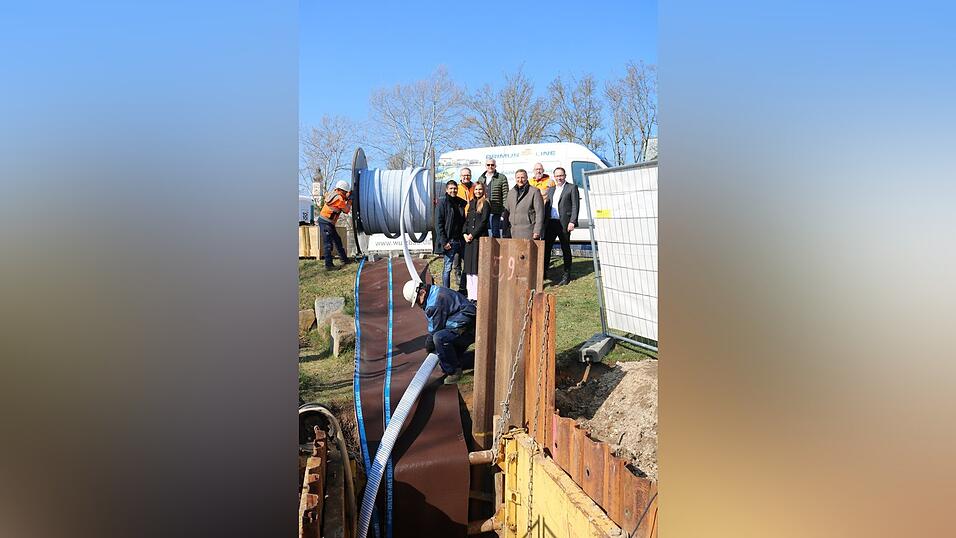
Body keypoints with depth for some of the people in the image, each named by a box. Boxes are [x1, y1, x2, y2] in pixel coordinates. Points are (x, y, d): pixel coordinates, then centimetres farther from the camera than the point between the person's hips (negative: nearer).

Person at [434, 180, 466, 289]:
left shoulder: (462, 203, 11)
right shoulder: (443, 203, -3)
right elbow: (438, 224, -7)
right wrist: (444, 242, -13)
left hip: (461, 240, 5)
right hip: (449, 241, -5)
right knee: (448, 267, -1)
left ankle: (463, 289, 14)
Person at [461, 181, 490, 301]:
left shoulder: (485, 204, -1)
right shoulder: (471, 203, 18)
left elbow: (483, 222, -8)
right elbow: (466, 220, 15)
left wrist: (473, 234, -11)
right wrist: (465, 234, 1)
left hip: (480, 237, -6)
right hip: (469, 238, 6)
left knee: (477, 266, -8)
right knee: (469, 265, 5)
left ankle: (477, 295, -6)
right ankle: (470, 295, 9)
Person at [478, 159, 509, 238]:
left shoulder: (501, 178, 1)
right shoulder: (481, 178, 16)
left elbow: (505, 196, -3)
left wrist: (504, 212, -9)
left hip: (495, 211, -4)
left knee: (495, 232, -4)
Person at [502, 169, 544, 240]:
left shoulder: (534, 192, -2)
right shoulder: (511, 192, 17)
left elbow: (540, 213, -6)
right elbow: (507, 212, 20)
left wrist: (537, 231, -12)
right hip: (514, 234, 5)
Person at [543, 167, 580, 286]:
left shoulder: (572, 187, 2)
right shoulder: (550, 189, 19)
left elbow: (575, 205, -5)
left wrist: (572, 222, -14)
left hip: (564, 223, -5)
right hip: (550, 222, 5)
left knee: (565, 249, 3)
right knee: (546, 247, 2)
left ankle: (567, 275, 11)